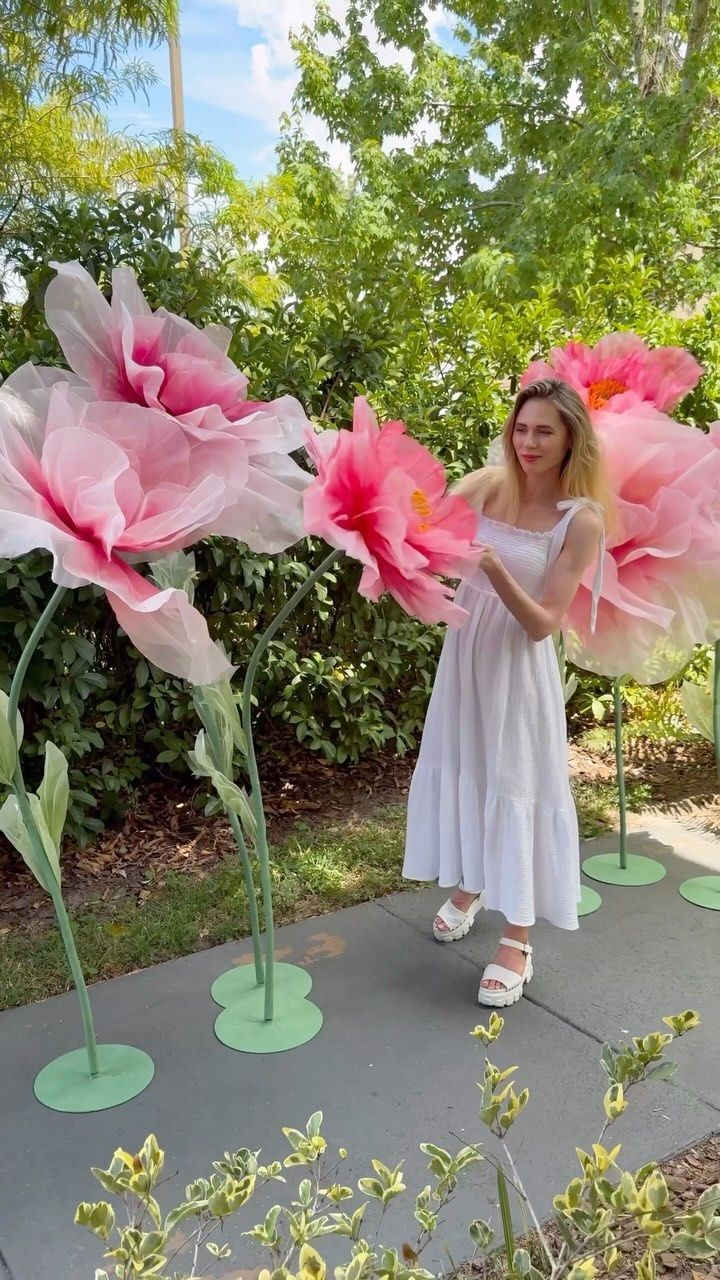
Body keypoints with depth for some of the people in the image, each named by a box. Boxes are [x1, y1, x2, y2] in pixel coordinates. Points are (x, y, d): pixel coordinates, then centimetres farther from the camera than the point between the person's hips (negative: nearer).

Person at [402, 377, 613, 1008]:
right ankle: (467, 888, 39)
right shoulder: (488, 485, -2)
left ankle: (518, 944, 13)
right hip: (464, 651, 4)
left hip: (519, 666, -4)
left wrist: (496, 570, -31)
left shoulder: (582, 519, -12)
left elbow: (542, 624, -16)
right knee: (460, 771, 15)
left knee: (516, 787, 1)